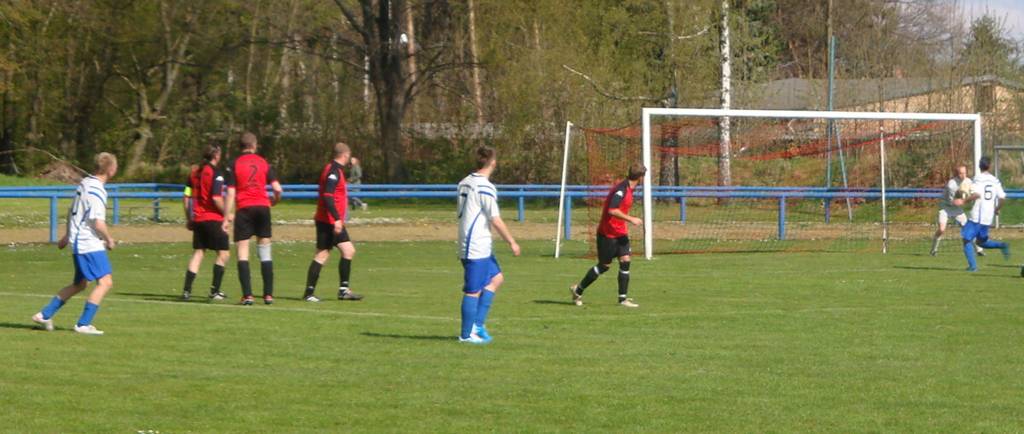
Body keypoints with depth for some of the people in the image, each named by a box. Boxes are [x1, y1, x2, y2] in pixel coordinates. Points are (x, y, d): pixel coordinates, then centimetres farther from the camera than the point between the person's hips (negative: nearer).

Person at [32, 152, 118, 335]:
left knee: (79, 284, 20)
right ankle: (83, 324, -14)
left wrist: (67, 235, 34)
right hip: (90, 244, -10)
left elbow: (72, 211, 23)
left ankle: (45, 315, 23)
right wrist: (109, 239, -6)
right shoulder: (97, 191, -19)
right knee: (105, 281, -12)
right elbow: (98, 223, -23)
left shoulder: (85, 183, 11)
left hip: (78, 242, 10)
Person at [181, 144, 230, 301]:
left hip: (197, 219, 7)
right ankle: (215, 291, -1)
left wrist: (189, 219, 18)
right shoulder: (216, 174, -11)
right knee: (223, 253, 3)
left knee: (198, 253, 11)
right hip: (213, 219, -7)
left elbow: (186, 197, 10)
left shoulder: (195, 173, 10)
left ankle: (187, 290, 2)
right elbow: (216, 199, -19)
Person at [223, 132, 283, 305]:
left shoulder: (233, 165, 0)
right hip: (263, 207, 2)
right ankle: (268, 295, 8)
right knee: (265, 251, 10)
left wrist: (227, 216, -4)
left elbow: (231, 193, -6)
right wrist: (274, 201, 23)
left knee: (243, 252, 0)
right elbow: (278, 189, 1)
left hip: (244, 208, -2)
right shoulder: (263, 163, 7)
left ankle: (247, 295, -9)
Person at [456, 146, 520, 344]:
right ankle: (467, 334, 3)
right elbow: (496, 220, -16)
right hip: (477, 247, -9)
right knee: (474, 291, -3)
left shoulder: (464, 183, 11)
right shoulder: (485, 187, -16)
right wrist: (512, 242, -7)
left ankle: (477, 324, 14)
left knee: (496, 278, 17)